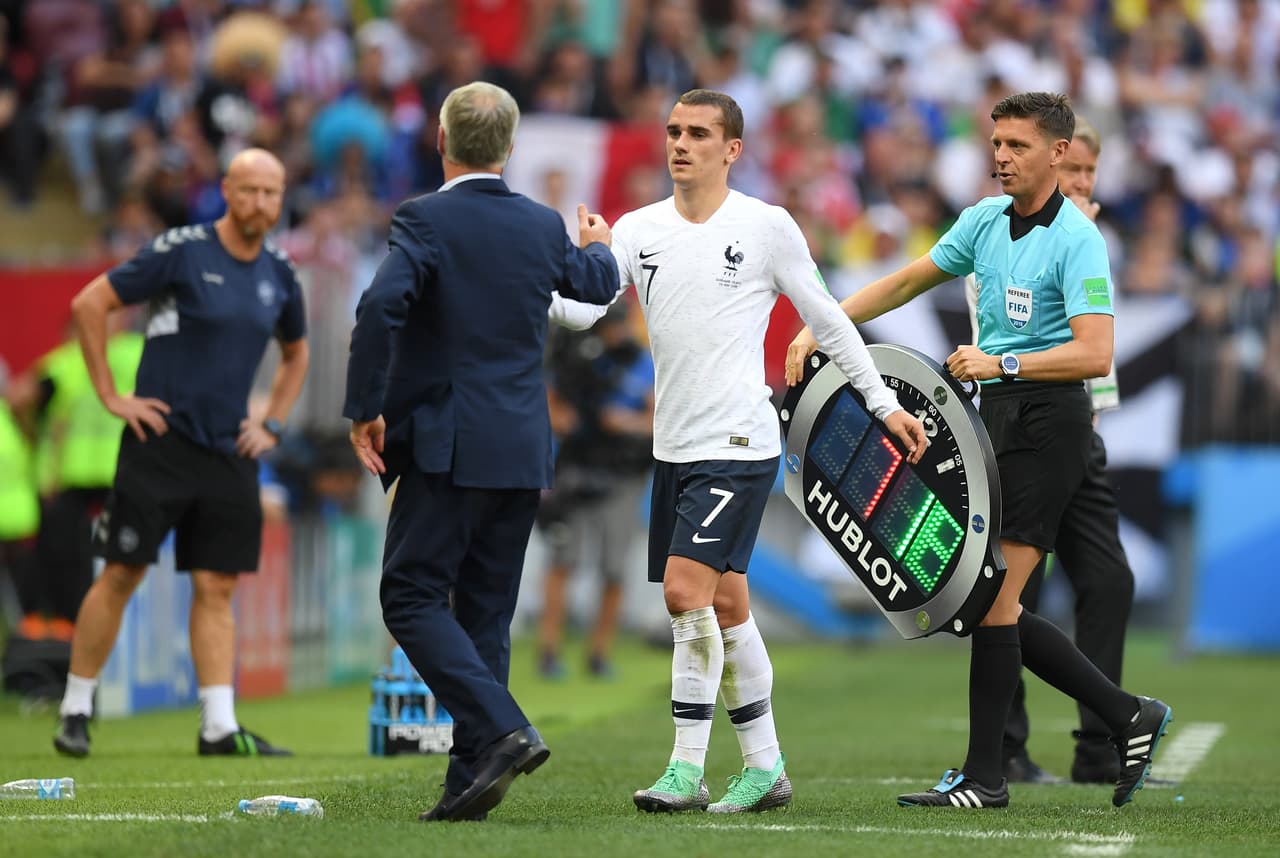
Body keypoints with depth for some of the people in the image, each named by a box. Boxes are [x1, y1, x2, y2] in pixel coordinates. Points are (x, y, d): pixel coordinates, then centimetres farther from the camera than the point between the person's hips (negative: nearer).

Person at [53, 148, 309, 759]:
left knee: (217, 589, 2)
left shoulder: (279, 275, 9)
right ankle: (75, 710, 8)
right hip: (161, 440, -5)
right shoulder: (181, 251, -9)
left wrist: (272, 424, 16)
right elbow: (89, 304, -7)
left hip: (230, 452, 5)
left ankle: (220, 727, 1)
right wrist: (111, 396, -8)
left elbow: (296, 352, 28)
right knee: (122, 575, -2)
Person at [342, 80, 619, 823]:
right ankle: (472, 779, 8)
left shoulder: (426, 219, -10)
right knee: (486, 615, 10)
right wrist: (599, 247, 51)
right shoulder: (543, 227, 7)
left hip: (448, 448, -6)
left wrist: (366, 408, -15)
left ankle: (503, 731, -19)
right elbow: (597, 283, 27)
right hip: (524, 453, 6)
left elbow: (382, 306, -25)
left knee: (413, 599, -2)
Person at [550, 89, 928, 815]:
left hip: (739, 442, -6)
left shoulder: (767, 227, -3)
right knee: (724, 604, 10)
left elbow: (829, 319, 4)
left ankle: (688, 769, -12)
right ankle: (765, 766, 19)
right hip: (675, 448, 6)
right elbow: (581, 309, -4)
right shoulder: (639, 230, 7)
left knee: (686, 586, -16)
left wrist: (886, 404, 6)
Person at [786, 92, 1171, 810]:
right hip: (997, 421, 9)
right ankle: (1128, 716, 18)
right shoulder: (986, 220, 12)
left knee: (992, 597, -10)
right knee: (992, 606, 8)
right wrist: (818, 329, 14)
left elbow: (1095, 354, -21)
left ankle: (984, 777, -5)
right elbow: (905, 284, 21)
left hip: (1048, 420, -9)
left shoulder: (1077, 240, -12)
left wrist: (1002, 363, -28)